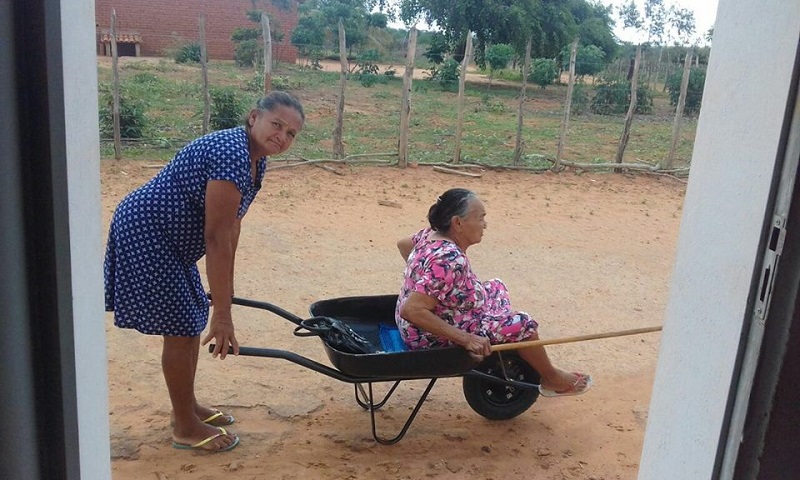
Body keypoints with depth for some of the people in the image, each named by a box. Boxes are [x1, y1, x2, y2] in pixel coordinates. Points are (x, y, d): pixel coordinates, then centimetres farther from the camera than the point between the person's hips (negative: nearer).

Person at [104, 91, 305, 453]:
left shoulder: (256, 158, 3)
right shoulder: (232, 156, -28)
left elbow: (232, 225, 10)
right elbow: (216, 239, -29)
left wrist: (227, 286, 15)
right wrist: (222, 315, -27)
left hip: (168, 237, 10)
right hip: (145, 235, -10)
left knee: (191, 321, 16)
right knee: (181, 328, -3)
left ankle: (187, 408, 32)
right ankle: (185, 428, 13)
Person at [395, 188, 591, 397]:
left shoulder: (432, 234, -6)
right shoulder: (449, 260, -33)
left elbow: (403, 244, 14)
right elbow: (411, 311, -37)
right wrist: (466, 339, -33)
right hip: (435, 339, -10)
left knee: (496, 288, 20)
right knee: (521, 325, -8)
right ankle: (552, 380, 20)